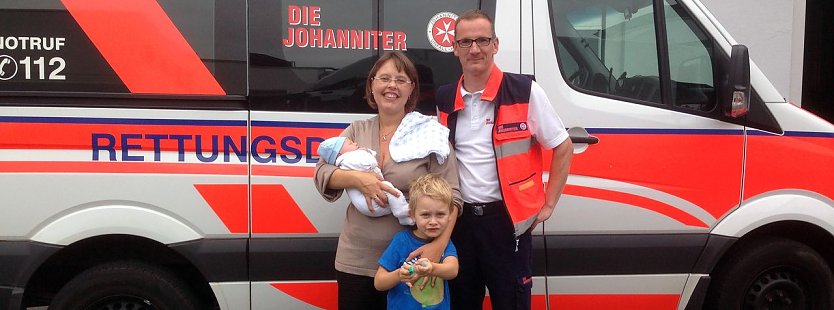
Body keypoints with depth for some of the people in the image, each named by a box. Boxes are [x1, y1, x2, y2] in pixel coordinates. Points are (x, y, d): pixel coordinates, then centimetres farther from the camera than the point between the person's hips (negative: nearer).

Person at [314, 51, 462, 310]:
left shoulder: (430, 133, -4)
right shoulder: (356, 131, 7)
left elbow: (450, 196, -8)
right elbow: (321, 173, 2)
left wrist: (439, 245, -23)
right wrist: (357, 179, -17)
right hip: (355, 262, 3)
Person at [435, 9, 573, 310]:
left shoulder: (524, 91, -8)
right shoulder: (445, 99, 6)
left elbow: (563, 148, -1)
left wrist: (547, 205, -3)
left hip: (506, 220, -4)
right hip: (459, 219, 4)